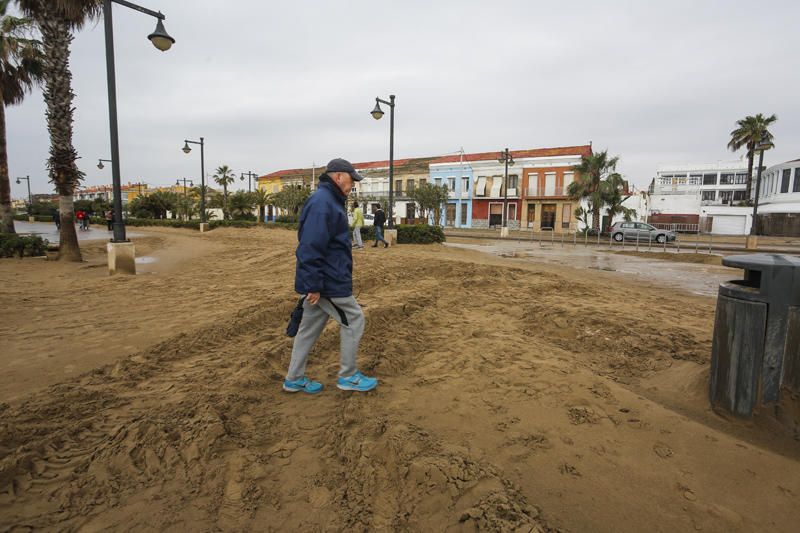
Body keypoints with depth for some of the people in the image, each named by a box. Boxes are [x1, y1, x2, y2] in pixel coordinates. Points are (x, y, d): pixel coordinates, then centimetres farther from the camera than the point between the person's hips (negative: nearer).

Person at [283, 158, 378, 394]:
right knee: (353, 320, 2)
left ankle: (294, 379, 26)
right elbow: (310, 247, -25)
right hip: (328, 281, -10)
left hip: (320, 280, 10)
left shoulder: (329, 200, 15)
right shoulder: (322, 202, -18)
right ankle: (348, 376, 16)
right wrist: (313, 285, -23)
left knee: (310, 327, 15)